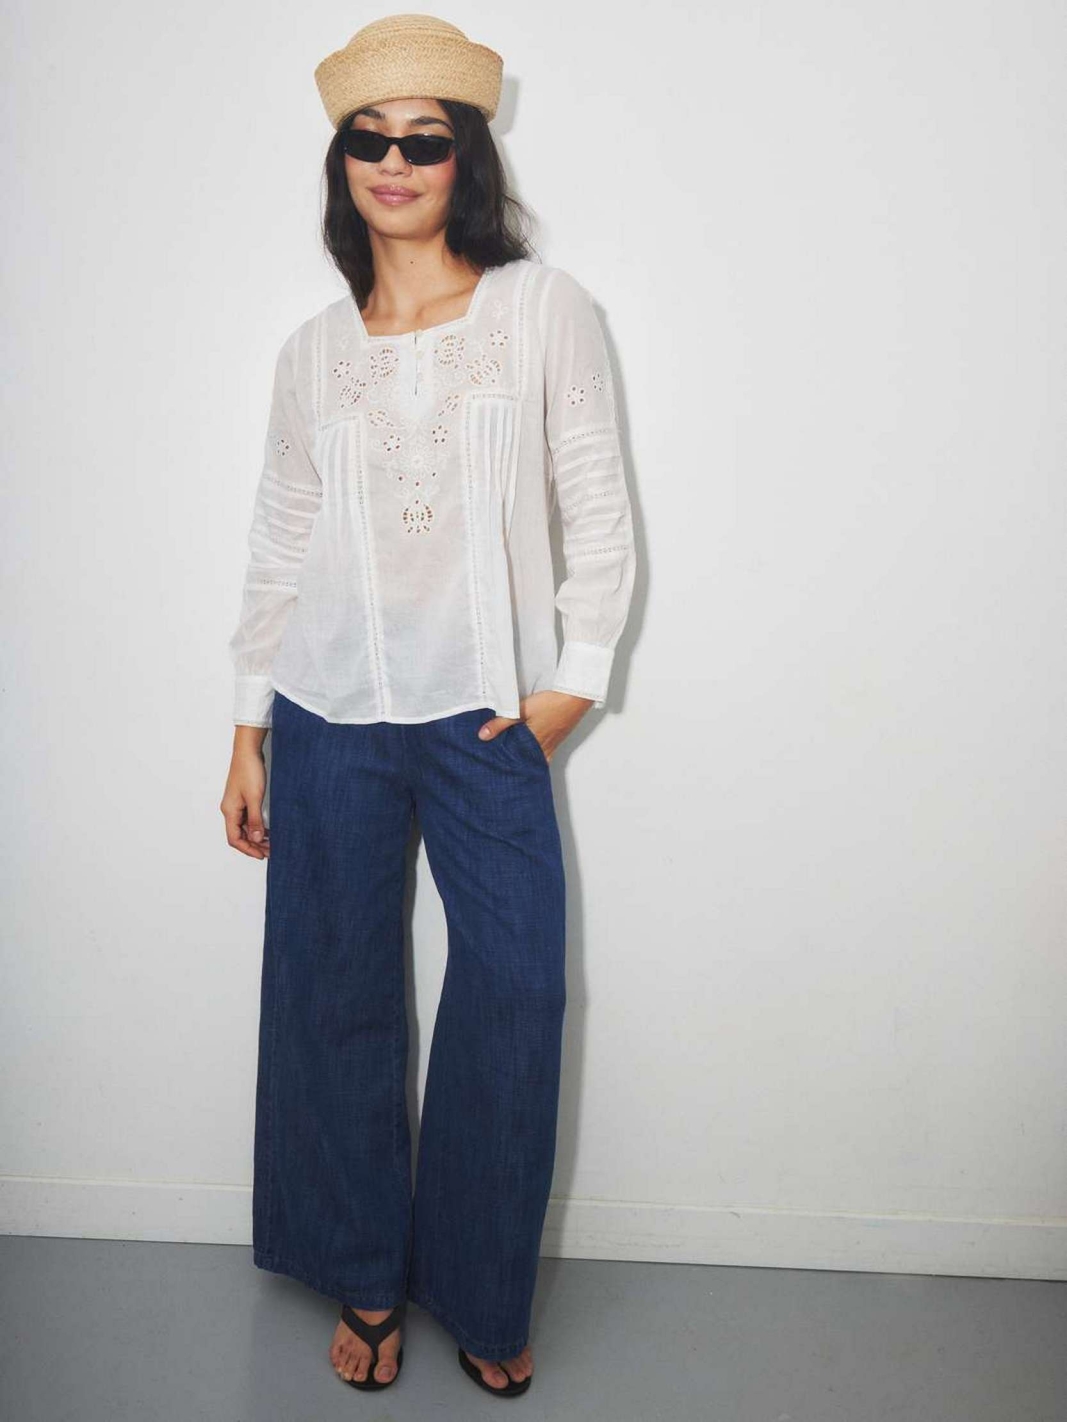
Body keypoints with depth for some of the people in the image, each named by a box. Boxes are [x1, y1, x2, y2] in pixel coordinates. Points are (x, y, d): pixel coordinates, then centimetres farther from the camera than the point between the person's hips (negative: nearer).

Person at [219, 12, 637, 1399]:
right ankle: (367, 1280, 28)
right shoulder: (314, 349, 9)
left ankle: (481, 1295, 22)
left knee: (517, 993, -1)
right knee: (335, 997, 8)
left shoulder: (547, 309, 3)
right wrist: (248, 729, 9)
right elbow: (278, 542, 11)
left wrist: (574, 679, -5)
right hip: (329, 721, 2)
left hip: (489, 719, -1)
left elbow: (598, 509, 2)